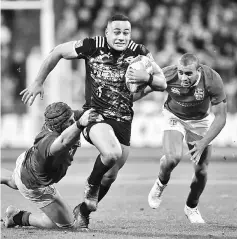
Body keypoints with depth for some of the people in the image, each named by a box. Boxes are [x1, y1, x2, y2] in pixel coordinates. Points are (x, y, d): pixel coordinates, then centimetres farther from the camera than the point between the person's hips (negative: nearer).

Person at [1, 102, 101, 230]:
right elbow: (64, 141, -74)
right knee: (69, 225, -2)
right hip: (34, 187, -9)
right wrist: (80, 123, -90)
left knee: (14, 182, 43)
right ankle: (19, 218, 10)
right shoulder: (50, 141, -49)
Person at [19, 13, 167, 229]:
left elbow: (162, 84, -3)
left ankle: (84, 210, 39)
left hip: (124, 120, 4)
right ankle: (92, 185, -1)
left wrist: (147, 77, -25)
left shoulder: (138, 52, -5)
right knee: (112, 153, -32)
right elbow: (57, 53, 3)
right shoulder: (92, 46, -11)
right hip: (95, 115, -4)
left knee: (111, 176, 11)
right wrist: (38, 83, 7)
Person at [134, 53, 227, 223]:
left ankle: (192, 207, 27)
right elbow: (143, 91, -11)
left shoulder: (213, 80, -32)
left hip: (200, 120, 1)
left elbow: (220, 117, -23)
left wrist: (203, 143, -28)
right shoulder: (168, 75, -31)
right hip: (174, 117, -1)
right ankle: (161, 184, 7)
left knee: (201, 171, -2)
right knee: (173, 157, -27)